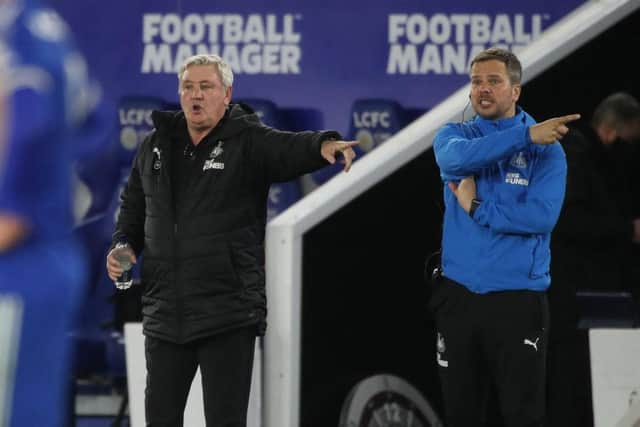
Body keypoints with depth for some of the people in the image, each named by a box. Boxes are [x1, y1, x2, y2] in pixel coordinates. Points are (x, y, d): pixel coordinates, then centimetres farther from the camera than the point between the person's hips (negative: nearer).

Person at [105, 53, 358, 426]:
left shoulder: (248, 141, -5)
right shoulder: (157, 146, 10)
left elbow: (289, 148, -26)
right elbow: (134, 208, 24)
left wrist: (323, 145, -47)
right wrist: (123, 246, 6)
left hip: (228, 315, -5)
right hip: (165, 313, 5)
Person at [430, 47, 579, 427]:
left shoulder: (547, 147, -1)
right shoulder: (454, 136, 7)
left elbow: (543, 216, -15)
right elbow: (458, 158, -19)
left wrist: (477, 208, -11)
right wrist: (526, 135, -27)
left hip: (518, 296, -3)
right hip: (458, 293, 3)